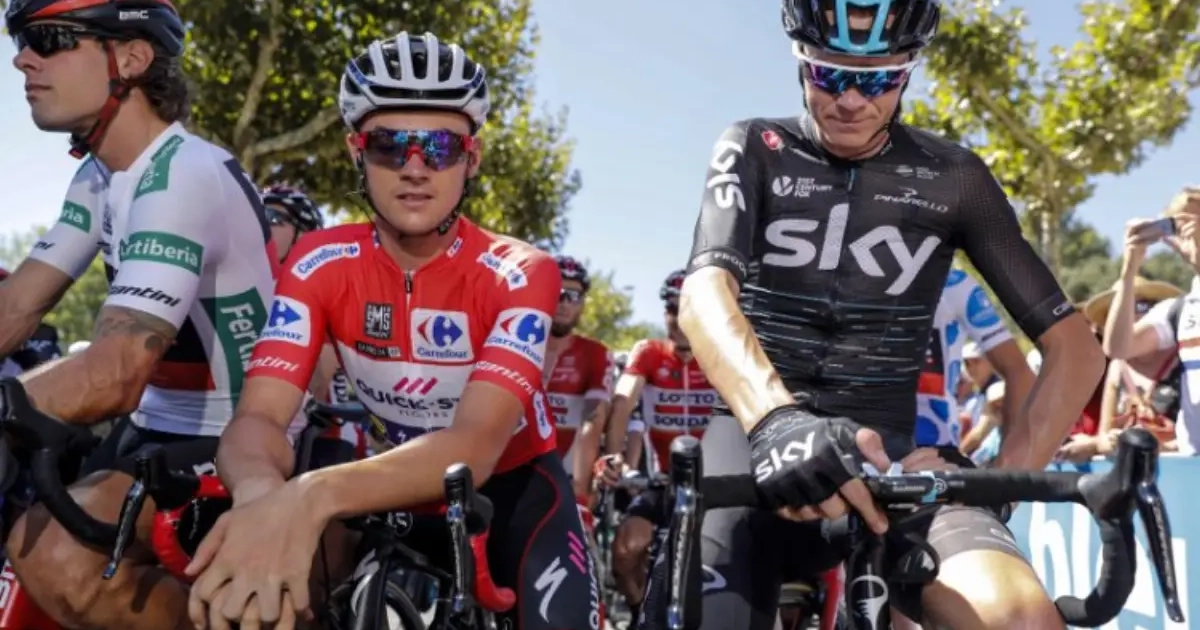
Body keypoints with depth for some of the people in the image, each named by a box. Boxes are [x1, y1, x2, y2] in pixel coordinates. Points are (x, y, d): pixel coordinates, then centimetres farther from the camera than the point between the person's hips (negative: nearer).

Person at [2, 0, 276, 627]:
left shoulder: (184, 178, -23)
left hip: (234, 442, -9)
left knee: (55, 557, -28)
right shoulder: (100, 176, 6)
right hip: (157, 426, 9)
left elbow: (112, 377, -34)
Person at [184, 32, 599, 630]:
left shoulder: (517, 272, -23)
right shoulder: (321, 263, -15)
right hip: (398, 490, 3)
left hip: (512, 482, -3)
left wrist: (314, 497, -53)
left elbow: (477, 445, -36)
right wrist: (263, 493, -50)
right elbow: (259, 415, -25)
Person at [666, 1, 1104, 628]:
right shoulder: (754, 151, 2)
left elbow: (1073, 345, 6)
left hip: (885, 450, 1)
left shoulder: (953, 178, 6)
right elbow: (704, 294, -18)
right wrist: (776, 418, -39)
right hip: (757, 434, 0)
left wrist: (1001, 479, -9)